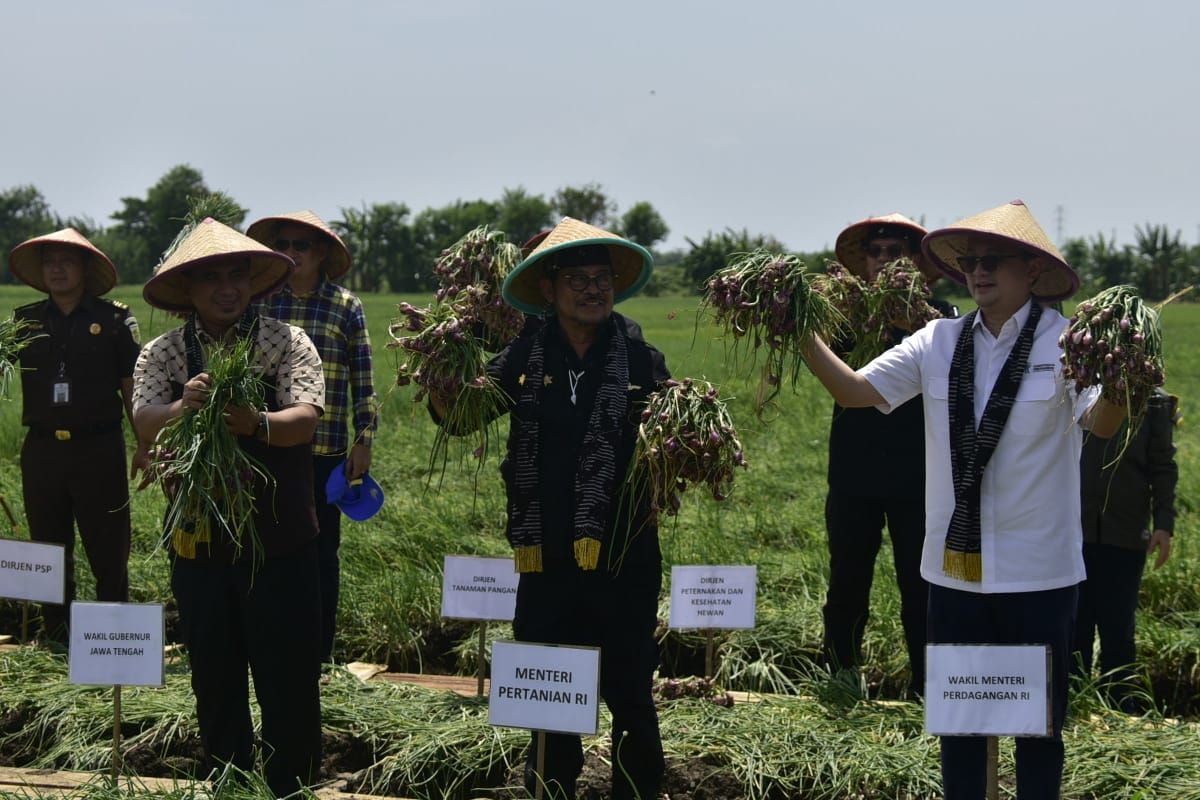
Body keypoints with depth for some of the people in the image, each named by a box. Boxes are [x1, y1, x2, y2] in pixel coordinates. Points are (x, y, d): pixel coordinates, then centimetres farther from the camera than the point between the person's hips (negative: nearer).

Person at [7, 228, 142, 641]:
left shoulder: (114, 319, 1)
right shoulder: (25, 320, 8)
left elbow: (131, 389, 2)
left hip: (98, 448, -3)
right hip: (42, 449, 3)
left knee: (108, 549, 1)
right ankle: (56, 633, 22)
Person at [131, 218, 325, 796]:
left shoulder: (286, 341, -2)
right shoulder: (162, 354, 4)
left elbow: (304, 421, -16)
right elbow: (145, 422, -13)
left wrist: (256, 422, -37)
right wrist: (184, 406, -35)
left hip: (280, 538, -2)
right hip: (198, 541, 2)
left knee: (290, 678, 2)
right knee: (214, 681, 13)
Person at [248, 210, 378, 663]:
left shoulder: (346, 307, 1)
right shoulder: (261, 302, 6)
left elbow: (363, 380, 2)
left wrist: (364, 440, -3)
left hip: (325, 451, -2)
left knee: (322, 551, 5)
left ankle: (319, 654, 16)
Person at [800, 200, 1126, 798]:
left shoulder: (1065, 341, -8)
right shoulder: (939, 342, 3)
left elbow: (1101, 424, -23)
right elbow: (853, 390, -2)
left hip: (1039, 570, -3)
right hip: (955, 566, 4)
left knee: (1040, 723, 11)